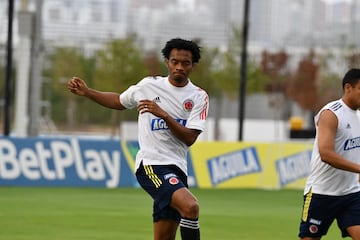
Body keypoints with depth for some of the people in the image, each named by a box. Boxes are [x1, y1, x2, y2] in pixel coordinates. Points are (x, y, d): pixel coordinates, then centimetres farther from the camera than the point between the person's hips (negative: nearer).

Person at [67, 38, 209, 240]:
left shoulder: (199, 97, 6)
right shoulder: (149, 85, 6)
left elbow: (189, 138, -6)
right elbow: (119, 101, 25)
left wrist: (163, 115, -18)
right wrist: (87, 92, 16)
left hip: (176, 169, 3)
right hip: (150, 164, -3)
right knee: (190, 206, -29)